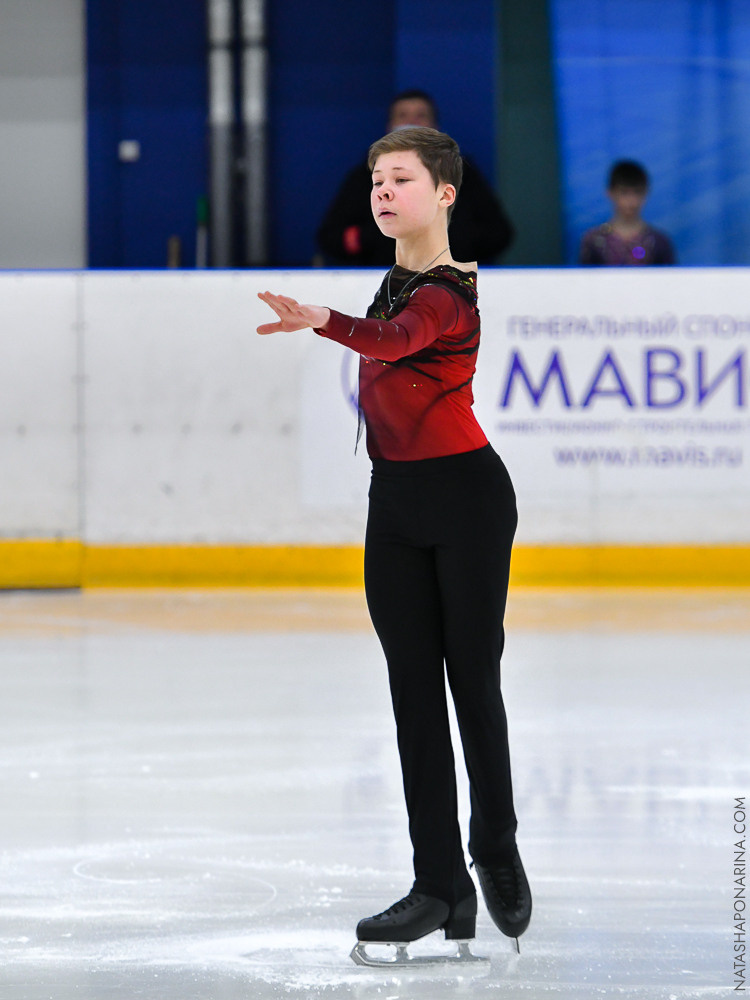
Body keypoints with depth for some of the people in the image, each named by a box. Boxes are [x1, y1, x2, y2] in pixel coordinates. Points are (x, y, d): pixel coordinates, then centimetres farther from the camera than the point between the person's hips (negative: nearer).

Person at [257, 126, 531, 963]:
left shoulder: (446, 296, -18)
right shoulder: (396, 281, 10)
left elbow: (393, 340, -39)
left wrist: (324, 320, -58)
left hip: (464, 494, -8)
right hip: (394, 501, 8)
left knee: (472, 680, 1)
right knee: (414, 689, 3)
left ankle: (497, 853, 21)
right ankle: (440, 887, 3)